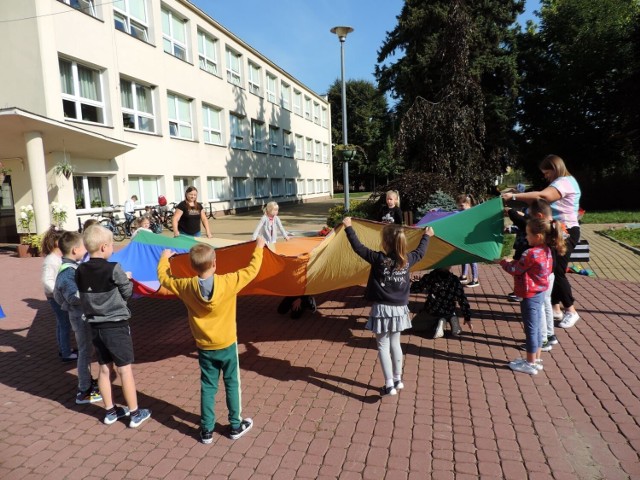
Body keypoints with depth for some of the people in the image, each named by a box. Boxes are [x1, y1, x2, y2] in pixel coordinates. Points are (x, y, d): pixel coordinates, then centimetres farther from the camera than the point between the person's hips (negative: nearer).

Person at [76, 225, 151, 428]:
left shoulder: (80, 271, -2)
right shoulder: (113, 268, -18)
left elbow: (84, 296, 7)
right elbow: (127, 293, -9)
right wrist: (127, 279, 11)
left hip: (95, 326, 6)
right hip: (116, 325, -5)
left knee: (104, 368, 16)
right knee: (124, 369, 4)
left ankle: (110, 411, 29)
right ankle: (135, 413, 14)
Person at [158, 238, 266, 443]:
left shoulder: (186, 287, -13)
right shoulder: (228, 282, -21)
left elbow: (164, 278, 5)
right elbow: (252, 270, -9)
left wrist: (164, 258, 23)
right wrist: (259, 248, 6)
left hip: (204, 348, 2)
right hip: (227, 345, -2)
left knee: (207, 387, 14)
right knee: (232, 384, 14)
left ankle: (206, 431, 22)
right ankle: (236, 426, 25)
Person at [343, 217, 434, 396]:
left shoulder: (379, 259, -18)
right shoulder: (407, 260, -4)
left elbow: (358, 247, -12)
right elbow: (420, 252, 17)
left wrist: (348, 227, -1)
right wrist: (427, 236, 35)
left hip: (383, 309, -5)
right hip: (399, 308, 5)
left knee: (383, 346, 4)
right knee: (395, 344, 19)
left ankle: (389, 385, 4)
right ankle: (398, 380, 30)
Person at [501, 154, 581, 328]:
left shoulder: (565, 182, -14)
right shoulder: (559, 183, 18)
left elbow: (541, 196, -32)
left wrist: (514, 196, -31)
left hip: (566, 232, -10)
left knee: (557, 271, -7)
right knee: (551, 270, 10)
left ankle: (570, 311, 6)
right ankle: (556, 308, 19)